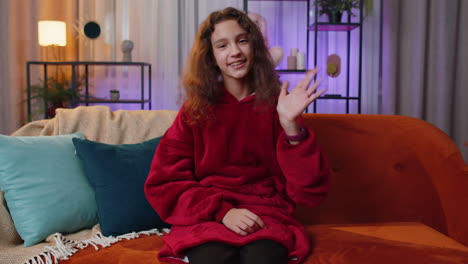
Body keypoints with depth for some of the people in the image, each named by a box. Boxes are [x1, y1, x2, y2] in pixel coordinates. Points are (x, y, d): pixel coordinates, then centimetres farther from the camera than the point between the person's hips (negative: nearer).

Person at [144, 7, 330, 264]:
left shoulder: (276, 105, 4)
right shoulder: (194, 111, 7)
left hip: (266, 218, 0)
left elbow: (309, 191, -4)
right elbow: (165, 184, 2)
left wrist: (291, 125, -19)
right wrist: (221, 211, -13)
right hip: (207, 219, 0)